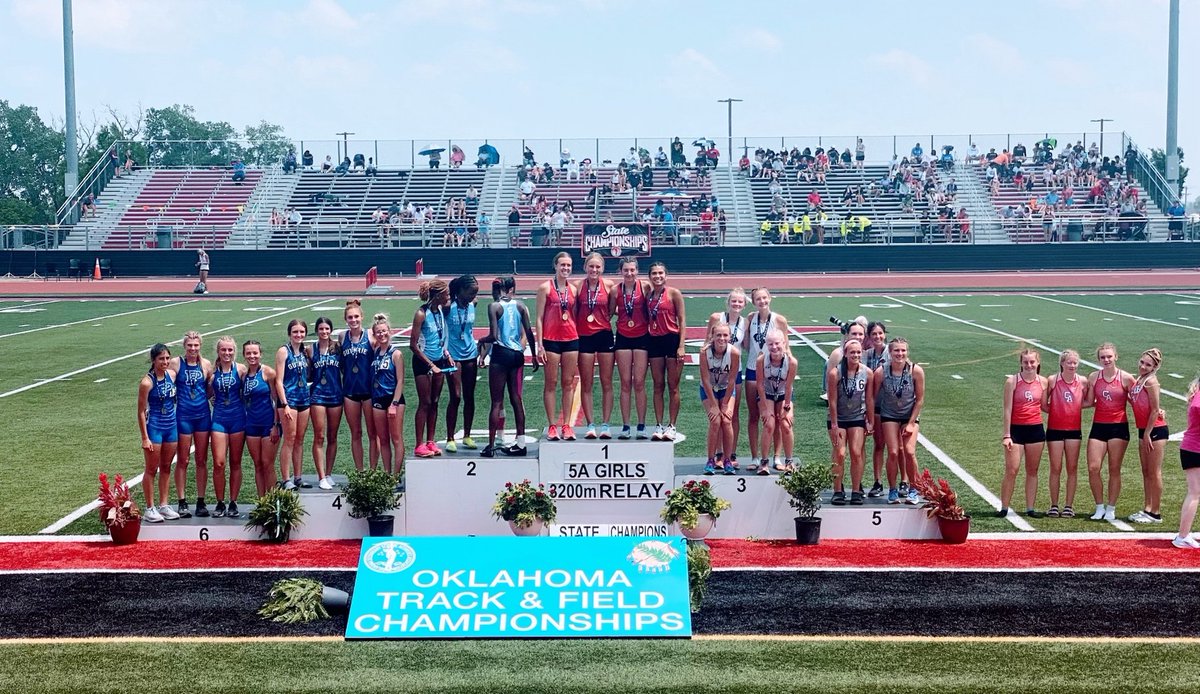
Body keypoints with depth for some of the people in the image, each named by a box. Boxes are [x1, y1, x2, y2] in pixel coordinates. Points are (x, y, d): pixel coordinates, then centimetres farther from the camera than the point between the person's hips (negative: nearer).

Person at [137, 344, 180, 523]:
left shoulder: (172, 374, 1)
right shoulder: (147, 382, -16)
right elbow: (141, 411, -12)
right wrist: (145, 438, -13)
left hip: (171, 426, 6)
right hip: (154, 428, -6)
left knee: (166, 468, 13)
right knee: (151, 469, 4)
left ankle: (163, 505, 23)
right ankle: (150, 508, 12)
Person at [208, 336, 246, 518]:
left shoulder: (240, 369, -3)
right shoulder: (213, 370, 2)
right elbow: (208, 394, 8)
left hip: (238, 418, -1)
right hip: (219, 418, 1)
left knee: (235, 463, 7)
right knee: (219, 463, -5)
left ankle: (233, 503, 15)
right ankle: (220, 503, 7)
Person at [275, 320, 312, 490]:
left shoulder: (305, 351, 11)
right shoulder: (283, 351, -7)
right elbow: (279, 381, -10)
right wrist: (284, 404, -17)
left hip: (304, 398, 6)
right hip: (288, 399, -6)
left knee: (300, 440, 10)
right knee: (289, 439, -6)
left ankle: (298, 478, 16)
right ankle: (286, 480, -3)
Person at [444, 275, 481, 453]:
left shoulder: (472, 305, 4)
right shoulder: (448, 306, -12)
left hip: (470, 356, 5)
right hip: (454, 357, -5)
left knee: (469, 397, 8)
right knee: (455, 397, -5)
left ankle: (467, 436, 18)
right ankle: (450, 439, 3)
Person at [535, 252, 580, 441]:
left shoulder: (573, 289, 10)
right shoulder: (545, 288, -1)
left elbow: (575, 316, 14)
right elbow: (539, 317, -2)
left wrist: (578, 340, 8)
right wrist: (540, 345, -8)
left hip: (571, 339, 4)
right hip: (551, 339, -4)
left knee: (568, 383, 5)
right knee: (551, 383, 1)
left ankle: (566, 425, 10)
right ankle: (552, 426, 5)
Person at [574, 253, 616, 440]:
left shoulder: (608, 285, -1)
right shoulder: (578, 286, -2)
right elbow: (573, 312, 4)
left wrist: (606, 317, -2)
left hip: (604, 335, 0)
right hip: (584, 337, 0)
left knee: (606, 383, 3)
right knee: (586, 384, 3)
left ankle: (605, 425, 9)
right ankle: (590, 425, 10)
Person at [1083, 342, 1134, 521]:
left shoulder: (1126, 378, -3)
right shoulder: (1093, 378, 5)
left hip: (1119, 427, -2)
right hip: (1098, 426, 2)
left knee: (1114, 470, 2)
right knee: (1093, 468, -7)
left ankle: (1111, 509, 12)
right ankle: (1100, 507, 7)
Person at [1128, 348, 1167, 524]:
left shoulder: (1150, 381, -16)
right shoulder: (1137, 381, 10)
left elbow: (1155, 410, -17)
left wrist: (1147, 434, -15)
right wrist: (1126, 397, 0)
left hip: (1155, 430, -9)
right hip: (1144, 430, 9)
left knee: (1154, 473, -1)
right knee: (1146, 472, 13)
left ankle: (1155, 513, 6)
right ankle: (1147, 509, 21)